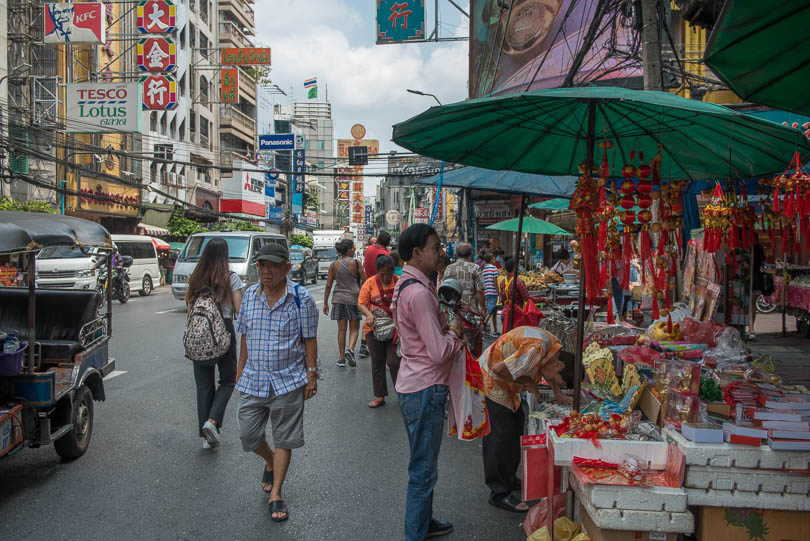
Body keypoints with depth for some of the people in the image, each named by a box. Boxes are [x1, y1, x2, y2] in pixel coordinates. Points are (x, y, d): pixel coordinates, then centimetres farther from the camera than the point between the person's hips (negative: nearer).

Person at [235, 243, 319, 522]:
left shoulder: (301, 298, -7)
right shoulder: (249, 295, 4)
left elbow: (310, 340, -3)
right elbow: (245, 336, 13)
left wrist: (312, 375, -5)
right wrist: (241, 368, 14)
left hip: (288, 382, -3)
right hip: (253, 381, 4)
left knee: (284, 440, 5)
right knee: (248, 436, 9)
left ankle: (276, 494, 19)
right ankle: (270, 461, 41)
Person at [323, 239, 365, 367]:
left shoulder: (334, 264, 3)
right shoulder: (355, 263, -6)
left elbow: (328, 285, 3)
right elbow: (365, 281, -2)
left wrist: (325, 303, 9)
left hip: (338, 299, 3)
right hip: (353, 298, -3)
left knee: (341, 329, 10)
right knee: (354, 329, 8)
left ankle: (342, 358, 12)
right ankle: (350, 349, -17)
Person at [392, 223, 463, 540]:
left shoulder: (406, 285, 9)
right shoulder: (420, 293, -23)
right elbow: (439, 351, -24)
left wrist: (449, 332, 0)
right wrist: (456, 335, -6)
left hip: (412, 385, 10)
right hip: (425, 390, -10)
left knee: (423, 466, 24)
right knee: (423, 470, 3)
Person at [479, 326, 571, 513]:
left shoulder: (554, 344, -2)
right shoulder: (536, 349, -32)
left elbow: (549, 373, 20)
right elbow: (498, 369, -33)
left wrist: (558, 394, 5)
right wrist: (526, 382, -21)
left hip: (505, 386, 10)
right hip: (489, 380, -10)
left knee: (516, 426, 16)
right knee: (501, 434, -10)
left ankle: (510, 480, 30)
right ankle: (499, 493, -2)